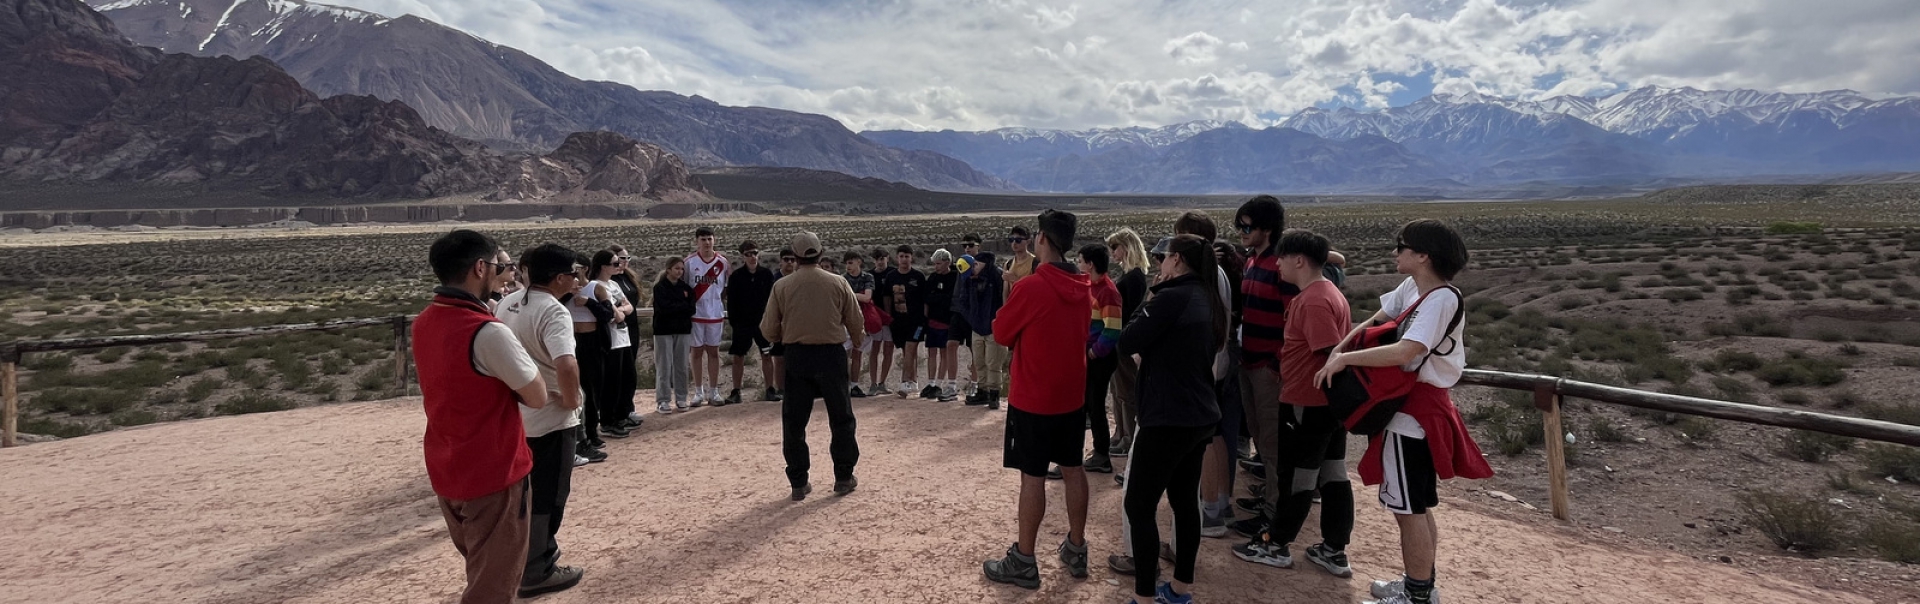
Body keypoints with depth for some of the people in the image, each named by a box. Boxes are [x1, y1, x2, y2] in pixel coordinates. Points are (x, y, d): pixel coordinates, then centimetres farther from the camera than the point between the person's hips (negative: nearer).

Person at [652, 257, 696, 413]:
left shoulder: (686, 288, 10)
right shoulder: (660, 287, -3)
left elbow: (691, 309, 1)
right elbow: (664, 308, -15)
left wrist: (674, 308, -9)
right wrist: (683, 307, -7)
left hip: (683, 331, 4)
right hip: (663, 331, -4)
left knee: (681, 366, 6)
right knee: (664, 367, -2)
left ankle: (681, 398, 14)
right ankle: (663, 400, 2)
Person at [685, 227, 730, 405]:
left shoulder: (722, 261, 0)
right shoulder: (690, 261, -4)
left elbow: (726, 287, 5)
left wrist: (724, 305, -4)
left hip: (716, 313, 1)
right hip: (695, 313, -1)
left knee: (713, 351, 8)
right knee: (697, 351, 6)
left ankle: (713, 391, 14)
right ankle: (698, 392, 12)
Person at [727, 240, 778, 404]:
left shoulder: (767, 274, 0)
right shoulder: (736, 276, -1)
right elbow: (731, 302, 1)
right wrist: (733, 322, -5)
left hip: (762, 321, 0)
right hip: (742, 323, 0)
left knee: (766, 356, 4)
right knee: (738, 358, 4)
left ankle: (770, 390, 12)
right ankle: (736, 392, 13)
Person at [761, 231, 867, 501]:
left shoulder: (781, 286, -4)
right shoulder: (838, 283, -4)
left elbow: (769, 330, 0)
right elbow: (857, 323, 3)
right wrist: (858, 342, 25)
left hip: (796, 356, 1)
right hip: (831, 354, 0)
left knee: (794, 421, 10)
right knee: (841, 418, 12)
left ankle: (798, 482, 13)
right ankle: (843, 477, 18)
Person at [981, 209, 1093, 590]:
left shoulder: (1030, 287, -20)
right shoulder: (1082, 287, 2)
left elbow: (1001, 334, -7)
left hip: (1033, 398, -7)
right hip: (1073, 395, 7)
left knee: (1032, 477, 0)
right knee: (1073, 470, 15)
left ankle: (1023, 562, 9)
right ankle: (1076, 551, 26)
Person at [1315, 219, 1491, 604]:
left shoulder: (1443, 299, -22)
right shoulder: (1411, 288, 5)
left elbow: (1403, 353, -33)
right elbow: (1375, 322, 10)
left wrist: (1345, 359, -24)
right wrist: (1339, 349, -7)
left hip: (1416, 412, -9)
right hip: (1412, 408, 9)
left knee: (1408, 508, 1)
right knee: (1418, 506, 19)